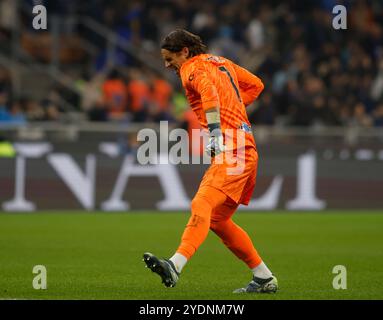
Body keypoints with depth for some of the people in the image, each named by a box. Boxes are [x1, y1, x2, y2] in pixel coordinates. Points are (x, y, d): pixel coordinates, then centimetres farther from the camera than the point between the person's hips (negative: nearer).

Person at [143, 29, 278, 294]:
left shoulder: (192, 68, -3)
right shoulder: (220, 62, 23)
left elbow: (209, 93, -24)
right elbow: (255, 84, 31)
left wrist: (215, 130, -32)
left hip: (232, 148, -10)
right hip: (245, 150, 10)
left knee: (202, 205, -26)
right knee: (218, 220, 15)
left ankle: (176, 265, -44)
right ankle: (265, 279, 20)